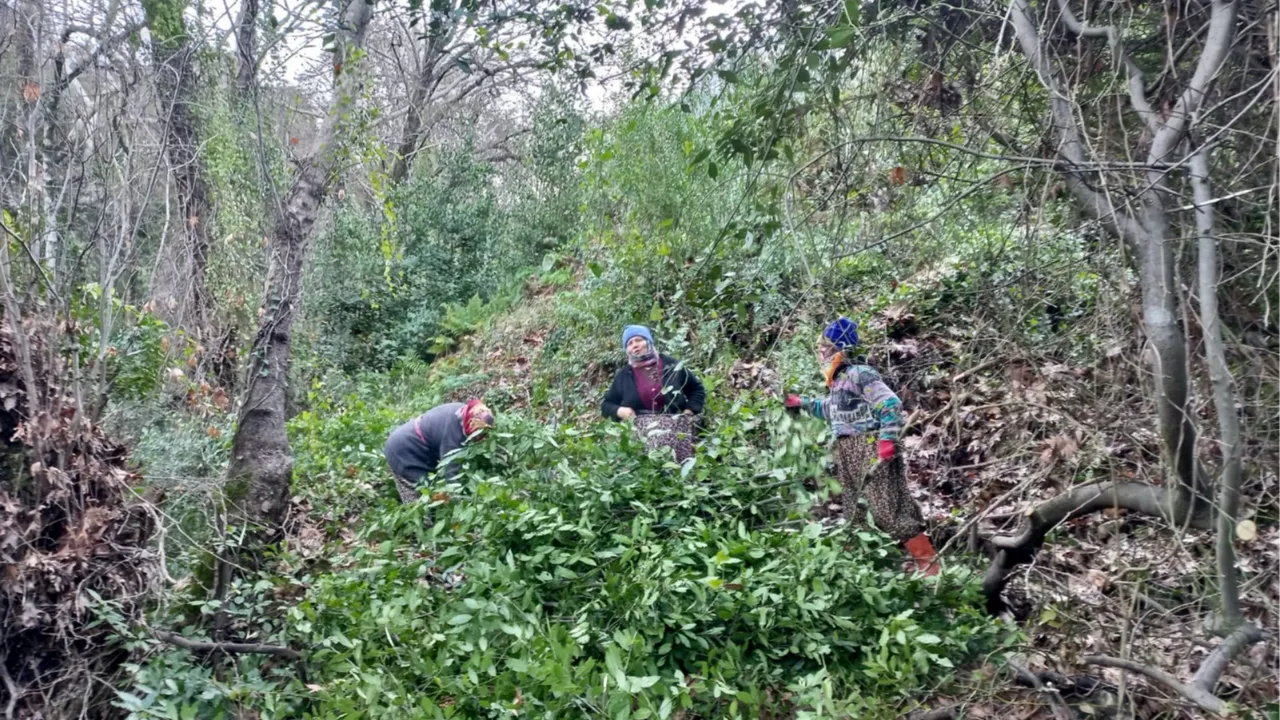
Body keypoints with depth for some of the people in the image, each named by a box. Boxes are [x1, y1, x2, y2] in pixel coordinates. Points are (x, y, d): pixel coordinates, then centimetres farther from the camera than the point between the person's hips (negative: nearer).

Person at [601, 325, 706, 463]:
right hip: (641, 431, 1)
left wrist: (689, 412, 3)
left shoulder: (671, 365, 9)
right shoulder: (623, 376, 12)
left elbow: (697, 389, 17)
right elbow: (606, 405, 18)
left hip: (676, 427, 0)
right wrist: (619, 411, -3)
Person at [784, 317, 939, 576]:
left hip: (871, 449, -10)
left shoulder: (859, 374, -12)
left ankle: (928, 564, -6)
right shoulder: (838, 380, 18)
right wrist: (802, 404, 33)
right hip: (849, 453, 10)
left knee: (889, 508, -12)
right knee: (854, 511, 15)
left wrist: (887, 439, -25)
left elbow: (891, 404, -18)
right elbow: (831, 410, 36)